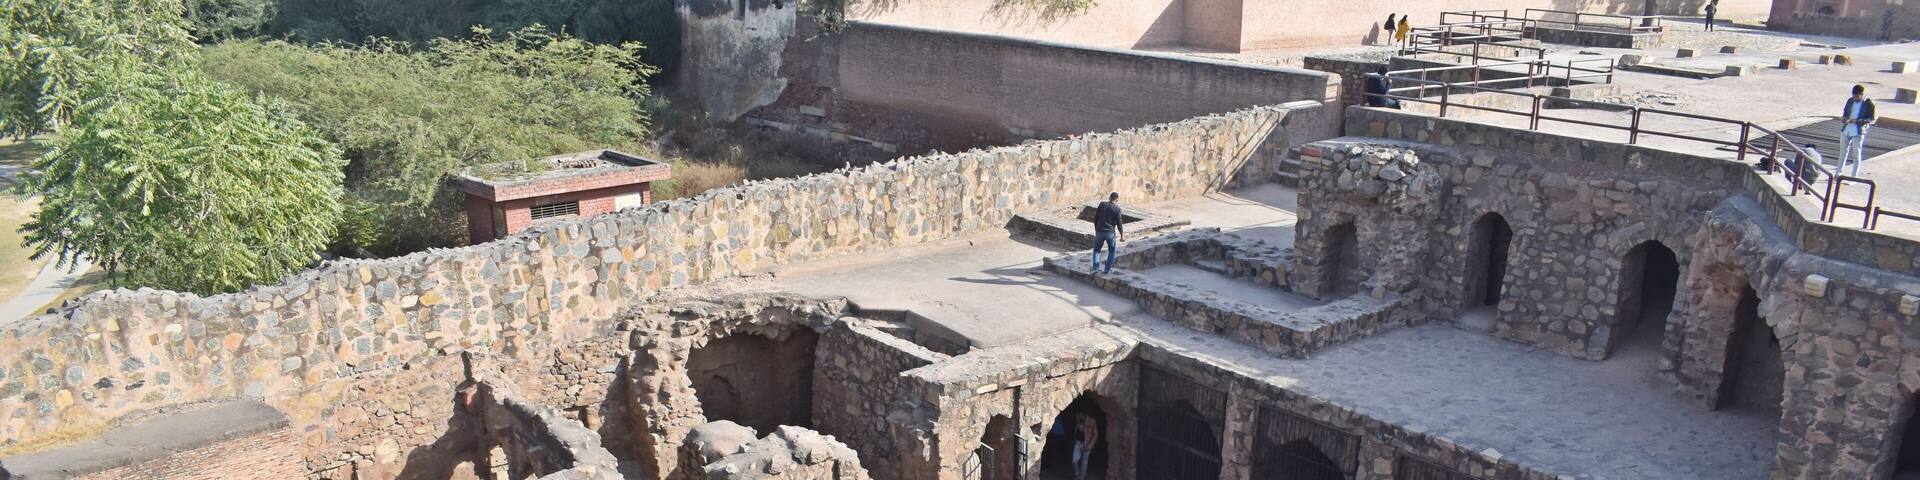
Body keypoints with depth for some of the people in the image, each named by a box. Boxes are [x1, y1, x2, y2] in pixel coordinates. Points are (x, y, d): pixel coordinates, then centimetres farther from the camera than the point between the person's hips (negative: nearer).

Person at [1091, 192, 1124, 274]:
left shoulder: (1102, 204, -1)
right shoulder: (1117, 209, -10)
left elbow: (1096, 218, 3)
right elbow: (1119, 223, -7)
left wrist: (1096, 230, 15)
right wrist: (1122, 234, 5)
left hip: (1100, 232, 2)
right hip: (1110, 233, -2)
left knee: (1097, 250, 19)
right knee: (1112, 251, 15)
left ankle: (1095, 267, 7)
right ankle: (1107, 269, 10)